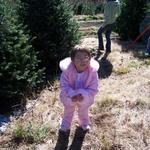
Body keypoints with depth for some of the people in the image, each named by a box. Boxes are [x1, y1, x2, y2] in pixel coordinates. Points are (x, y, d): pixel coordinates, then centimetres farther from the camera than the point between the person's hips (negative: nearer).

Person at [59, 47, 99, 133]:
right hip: (69, 97, 0)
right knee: (68, 111, 30)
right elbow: (64, 86, -25)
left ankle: (84, 123, 64)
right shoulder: (67, 70, -33)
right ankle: (65, 124, 61)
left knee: (83, 112, 31)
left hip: (85, 98, 0)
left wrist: (83, 95, -39)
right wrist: (72, 95, -38)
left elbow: (93, 89, -27)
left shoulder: (92, 72, -33)